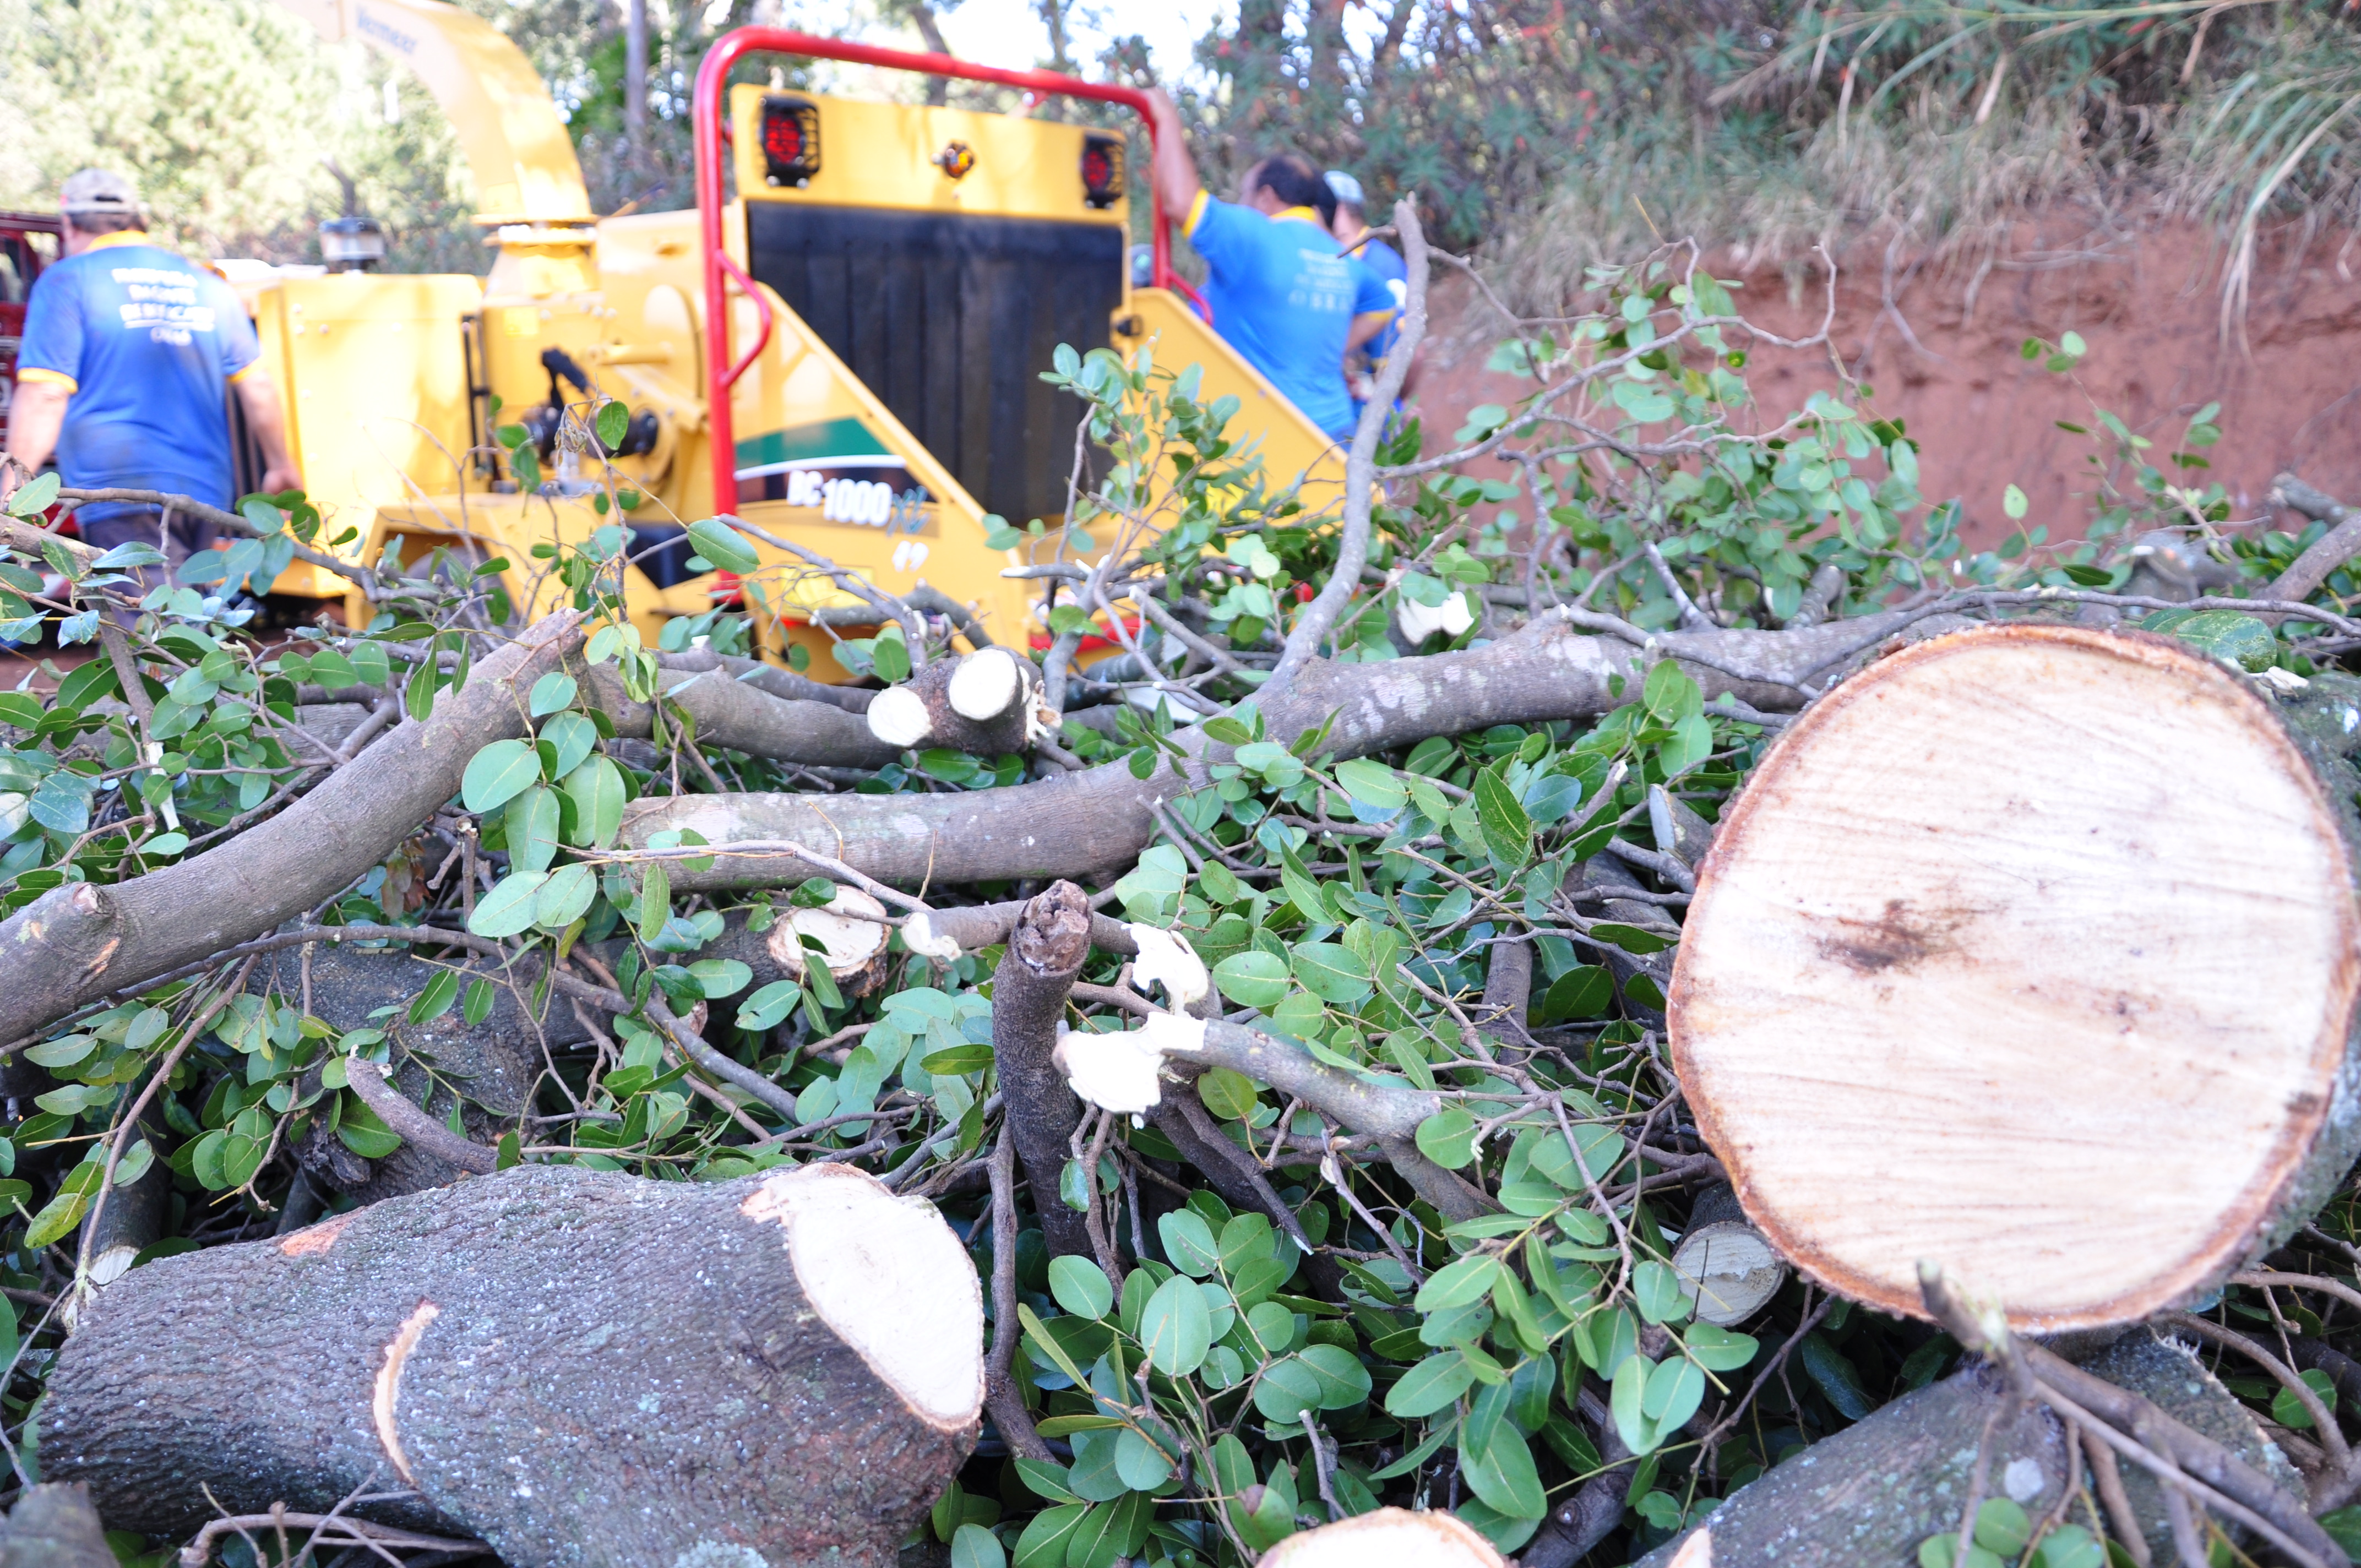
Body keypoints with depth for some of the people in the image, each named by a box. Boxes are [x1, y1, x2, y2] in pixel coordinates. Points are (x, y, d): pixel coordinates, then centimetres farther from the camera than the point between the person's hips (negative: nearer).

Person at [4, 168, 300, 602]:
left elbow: (44, 397, -9)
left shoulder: (67, 282, 0)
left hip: (120, 494, -5)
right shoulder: (207, 285, 14)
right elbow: (258, 389, 15)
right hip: (205, 490, 6)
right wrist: (280, 465, 26)